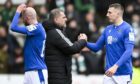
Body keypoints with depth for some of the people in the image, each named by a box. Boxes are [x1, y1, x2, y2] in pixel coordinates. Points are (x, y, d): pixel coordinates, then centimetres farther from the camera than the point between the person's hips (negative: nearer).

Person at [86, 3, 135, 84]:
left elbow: (128, 51, -19)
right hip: (109, 73, 6)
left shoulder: (127, 29, -10)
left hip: (124, 74, -6)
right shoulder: (108, 29, 12)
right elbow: (97, 47, 16)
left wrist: (116, 66, -31)